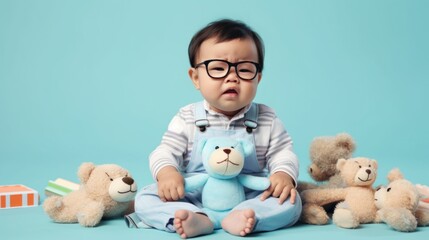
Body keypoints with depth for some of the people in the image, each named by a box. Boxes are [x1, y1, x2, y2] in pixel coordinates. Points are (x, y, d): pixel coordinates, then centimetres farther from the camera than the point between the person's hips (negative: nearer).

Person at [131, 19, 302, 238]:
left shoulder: (267, 120, 1)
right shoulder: (187, 119, 0)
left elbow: (282, 153, 2)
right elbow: (166, 151, -2)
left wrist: (284, 174, -21)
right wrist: (166, 172, -25)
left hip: (250, 199, 0)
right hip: (193, 200, 0)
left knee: (291, 202, -23)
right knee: (145, 198, -18)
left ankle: (237, 218, -38)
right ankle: (198, 219, -38)